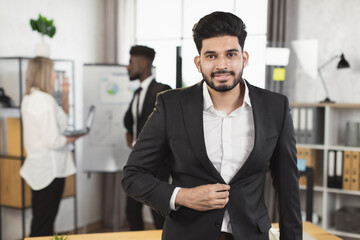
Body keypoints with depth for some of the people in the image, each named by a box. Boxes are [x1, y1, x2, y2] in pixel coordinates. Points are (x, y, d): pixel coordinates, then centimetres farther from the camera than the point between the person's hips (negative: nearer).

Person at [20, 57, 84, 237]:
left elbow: (62, 118, 18)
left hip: (37, 168, 9)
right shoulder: (45, 100, -21)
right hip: (51, 170, -9)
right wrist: (72, 138, -6)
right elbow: (52, 141, -23)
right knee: (44, 225, 2)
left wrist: (65, 94, 11)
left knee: (39, 220, 18)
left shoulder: (29, 98, 9)